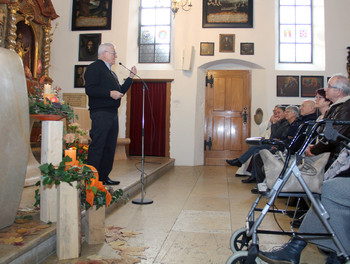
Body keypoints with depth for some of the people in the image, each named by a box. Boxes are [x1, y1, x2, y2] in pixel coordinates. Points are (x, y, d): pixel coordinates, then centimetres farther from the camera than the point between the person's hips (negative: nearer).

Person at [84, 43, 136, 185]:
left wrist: (131, 76, 23)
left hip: (112, 114, 10)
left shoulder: (111, 72, 25)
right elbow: (90, 89, -16)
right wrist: (110, 93, -19)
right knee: (97, 146, -8)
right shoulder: (94, 68, -4)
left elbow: (120, 91, 29)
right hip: (100, 113, -9)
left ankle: (104, 176, 18)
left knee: (110, 146, 10)